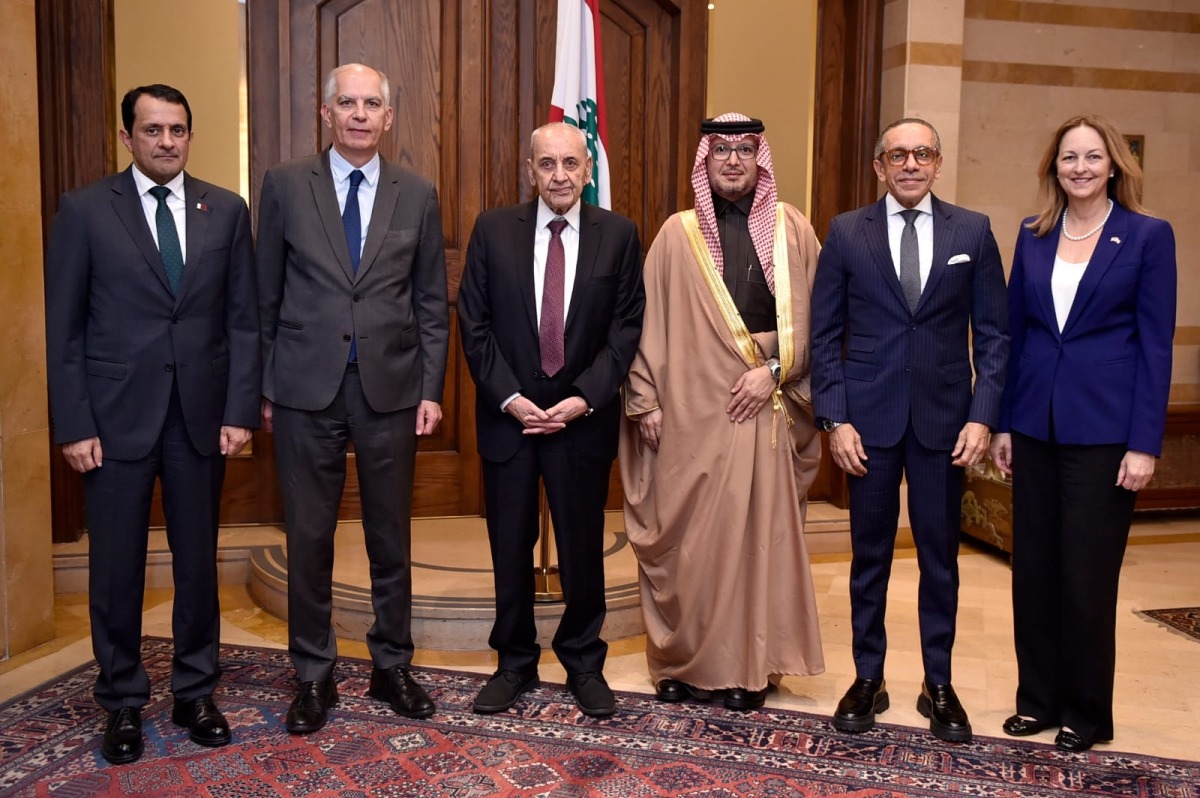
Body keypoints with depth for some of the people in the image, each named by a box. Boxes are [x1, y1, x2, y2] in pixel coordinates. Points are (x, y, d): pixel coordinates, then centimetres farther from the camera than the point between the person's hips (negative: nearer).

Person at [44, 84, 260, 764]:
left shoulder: (227, 211, 5)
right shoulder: (85, 211, 0)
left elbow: (244, 320, 4)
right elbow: (64, 328, -1)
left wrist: (240, 411, -3)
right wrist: (73, 425, -6)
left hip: (202, 414, 2)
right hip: (116, 416, -1)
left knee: (199, 561, 10)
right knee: (117, 567, 7)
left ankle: (197, 693, 26)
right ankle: (123, 703, 24)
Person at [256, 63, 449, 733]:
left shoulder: (418, 195, 5)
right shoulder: (285, 186, 3)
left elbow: (432, 304, 7)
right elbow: (267, 296, 5)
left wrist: (431, 390, 1)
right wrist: (264, 386, 2)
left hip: (389, 389, 1)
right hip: (306, 390, 0)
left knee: (392, 536, 10)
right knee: (309, 538, 6)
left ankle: (393, 666, 26)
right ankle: (315, 676, 22)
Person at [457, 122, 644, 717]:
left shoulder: (618, 234, 0)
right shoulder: (493, 230, 1)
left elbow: (626, 328, -1)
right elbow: (474, 324, -1)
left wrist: (584, 398, -11)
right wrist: (509, 397, -10)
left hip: (583, 416, 0)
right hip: (507, 413, 1)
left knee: (583, 548, 8)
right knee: (510, 549, 9)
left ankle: (584, 663, 26)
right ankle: (515, 663, 26)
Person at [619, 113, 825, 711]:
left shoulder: (792, 230, 7)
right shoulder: (678, 234, 6)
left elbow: (814, 317, 4)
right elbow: (648, 323, 5)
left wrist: (775, 370, -9)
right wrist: (645, 401, -1)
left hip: (765, 409, 0)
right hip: (691, 410, 0)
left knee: (758, 535, 4)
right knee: (685, 538, 3)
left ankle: (751, 666, 17)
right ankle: (686, 661, 18)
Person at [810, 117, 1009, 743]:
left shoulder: (973, 231, 4)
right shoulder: (846, 232, 2)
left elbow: (993, 333, 4)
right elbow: (824, 334, 1)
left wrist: (982, 416, -6)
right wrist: (835, 418, -6)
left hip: (944, 419, 1)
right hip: (869, 418, 0)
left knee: (940, 555, 9)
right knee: (869, 554, 9)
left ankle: (939, 684, 24)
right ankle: (868, 678, 23)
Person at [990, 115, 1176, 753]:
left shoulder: (1148, 236, -2)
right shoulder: (1033, 235, 9)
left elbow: (1156, 344, -4)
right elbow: (1014, 331, 10)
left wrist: (1144, 443, -10)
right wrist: (1001, 423, 7)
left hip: (1104, 429, -4)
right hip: (1035, 428, 4)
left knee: (1087, 575, 2)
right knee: (1032, 569, 9)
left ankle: (1086, 712, 20)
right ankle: (1037, 699, 24)